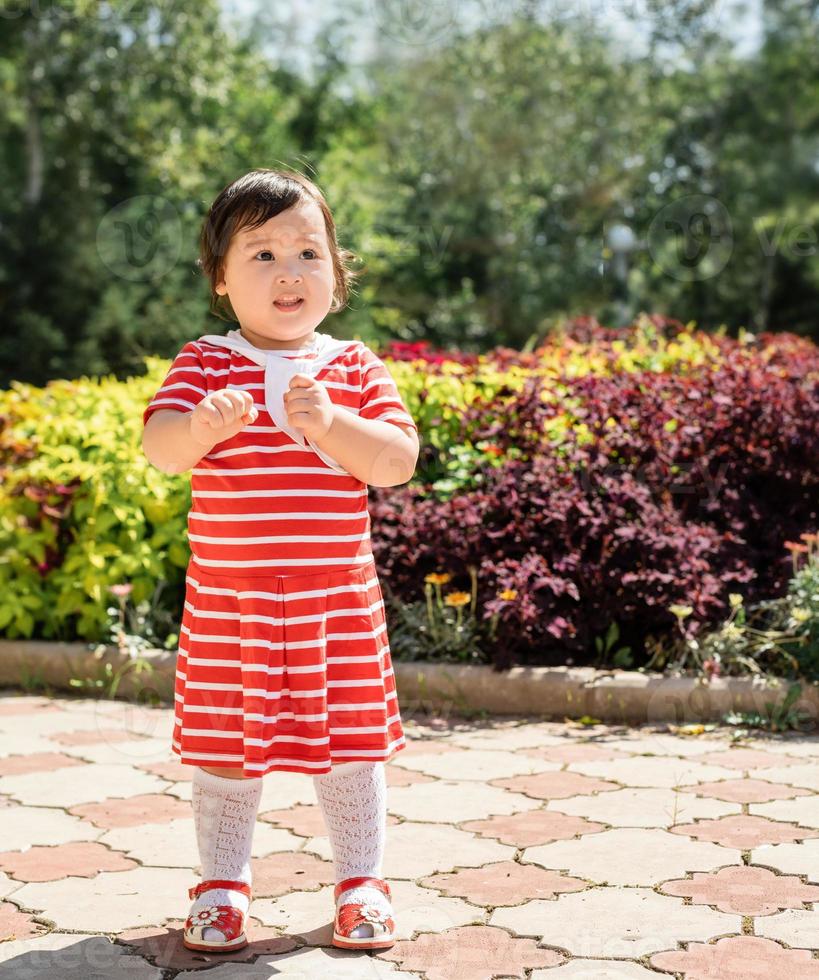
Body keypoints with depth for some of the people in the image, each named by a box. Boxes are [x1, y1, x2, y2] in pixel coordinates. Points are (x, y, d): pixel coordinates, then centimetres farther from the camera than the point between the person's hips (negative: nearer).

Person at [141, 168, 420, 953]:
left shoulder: (354, 368, 3)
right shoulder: (204, 363, -1)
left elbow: (397, 461, -8)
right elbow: (160, 448, -15)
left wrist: (328, 423, -24)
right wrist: (205, 425, -37)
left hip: (338, 602, 1)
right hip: (226, 602, 0)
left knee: (350, 745, 8)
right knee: (225, 747, 9)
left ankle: (361, 883, 24)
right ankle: (222, 884, 26)